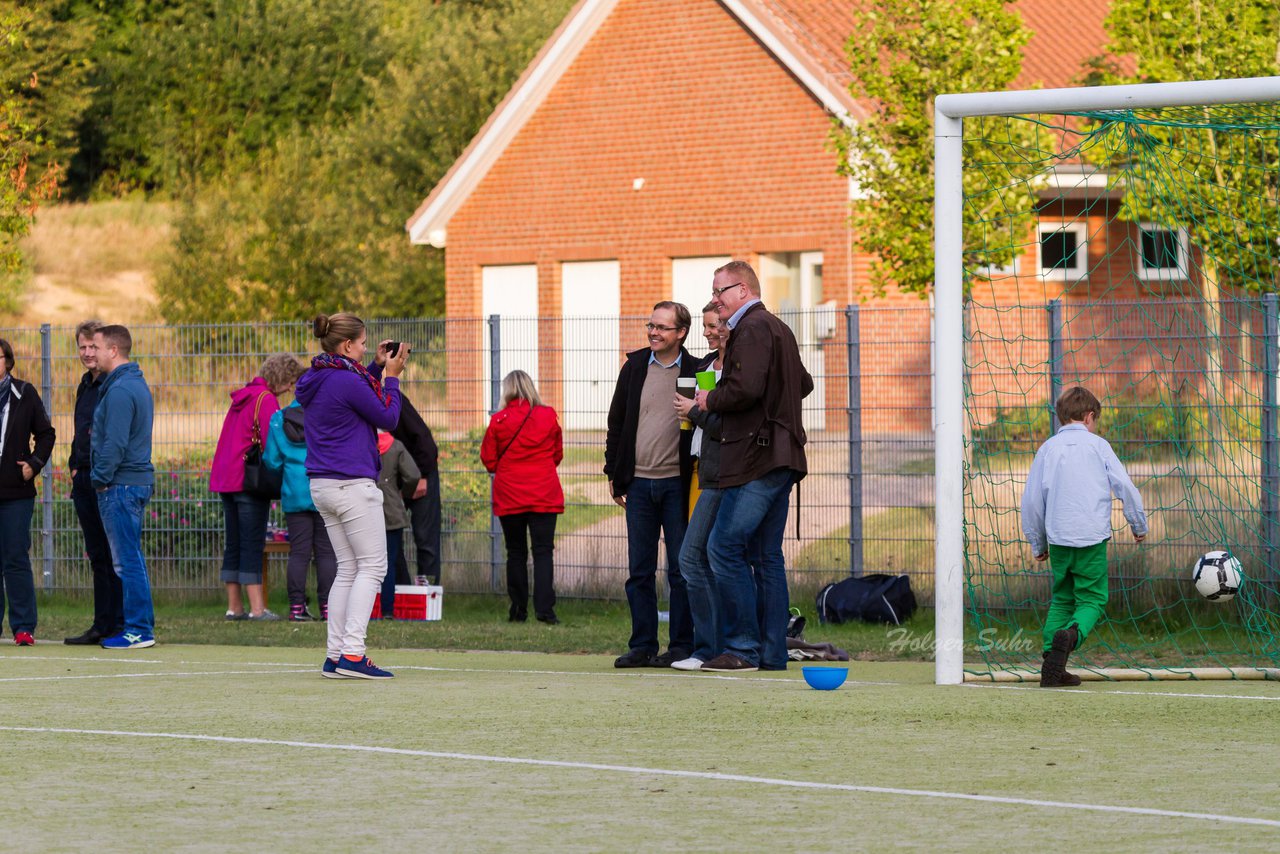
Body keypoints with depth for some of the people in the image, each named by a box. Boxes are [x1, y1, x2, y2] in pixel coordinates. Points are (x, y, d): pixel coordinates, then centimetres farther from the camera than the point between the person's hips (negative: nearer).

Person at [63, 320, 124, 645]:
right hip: (84, 481, 9)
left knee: (115, 555, -5)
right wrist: (75, 467, 15)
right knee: (97, 556, 11)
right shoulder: (85, 386, 17)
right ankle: (102, 626, 14)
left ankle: (119, 624, -2)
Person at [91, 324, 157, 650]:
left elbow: (115, 443, -21)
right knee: (131, 559, 14)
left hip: (121, 485, -10)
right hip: (138, 480, 10)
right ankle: (142, 625, 17)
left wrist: (100, 479, -13)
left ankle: (138, 630, -6)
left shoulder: (119, 391, -16)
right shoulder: (138, 384, 16)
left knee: (128, 561, -7)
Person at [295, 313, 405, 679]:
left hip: (322, 485, 9)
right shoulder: (347, 381, -17)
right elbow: (387, 418, -7)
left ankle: (335, 655, 7)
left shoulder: (316, 380, 10)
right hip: (352, 484, -9)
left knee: (348, 569, 12)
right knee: (372, 567, -4)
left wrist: (376, 368, 21)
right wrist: (392, 376, 3)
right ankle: (352, 653, -12)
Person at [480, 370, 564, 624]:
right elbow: (557, 455, 11)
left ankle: (518, 610, 9)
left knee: (516, 553, 9)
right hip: (545, 495, 0)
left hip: (510, 496, 0)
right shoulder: (549, 417, -2)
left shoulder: (499, 421, -7)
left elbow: (489, 460, 1)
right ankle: (545, 608, -14)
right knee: (543, 552, -2)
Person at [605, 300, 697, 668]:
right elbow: (617, 421, 14)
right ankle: (643, 646, 9)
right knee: (639, 571, 5)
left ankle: (682, 646, 5)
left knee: (681, 570, 0)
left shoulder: (695, 373, -1)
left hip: (677, 483, -3)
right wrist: (614, 473, 9)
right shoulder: (635, 367, 9)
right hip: (638, 483, 3)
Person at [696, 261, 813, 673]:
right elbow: (804, 384, 30)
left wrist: (710, 400, -6)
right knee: (766, 556, 9)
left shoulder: (752, 328, -10)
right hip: (780, 457, 10)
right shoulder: (778, 328, 21)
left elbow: (745, 389, -22)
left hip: (756, 458, -10)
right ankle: (771, 651, 8)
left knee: (724, 547, -9)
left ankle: (742, 647, -11)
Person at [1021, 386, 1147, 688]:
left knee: (1061, 599, 15)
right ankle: (1071, 634, -28)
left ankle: (1052, 669, 5)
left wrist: (1038, 544, 19)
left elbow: (1032, 500, 9)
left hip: (1058, 538, 3)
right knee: (1091, 599, 4)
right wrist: (1139, 525, 14)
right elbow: (1125, 487, 0)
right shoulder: (1097, 445, 2)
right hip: (1092, 537, -3)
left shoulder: (1048, 448, 8)